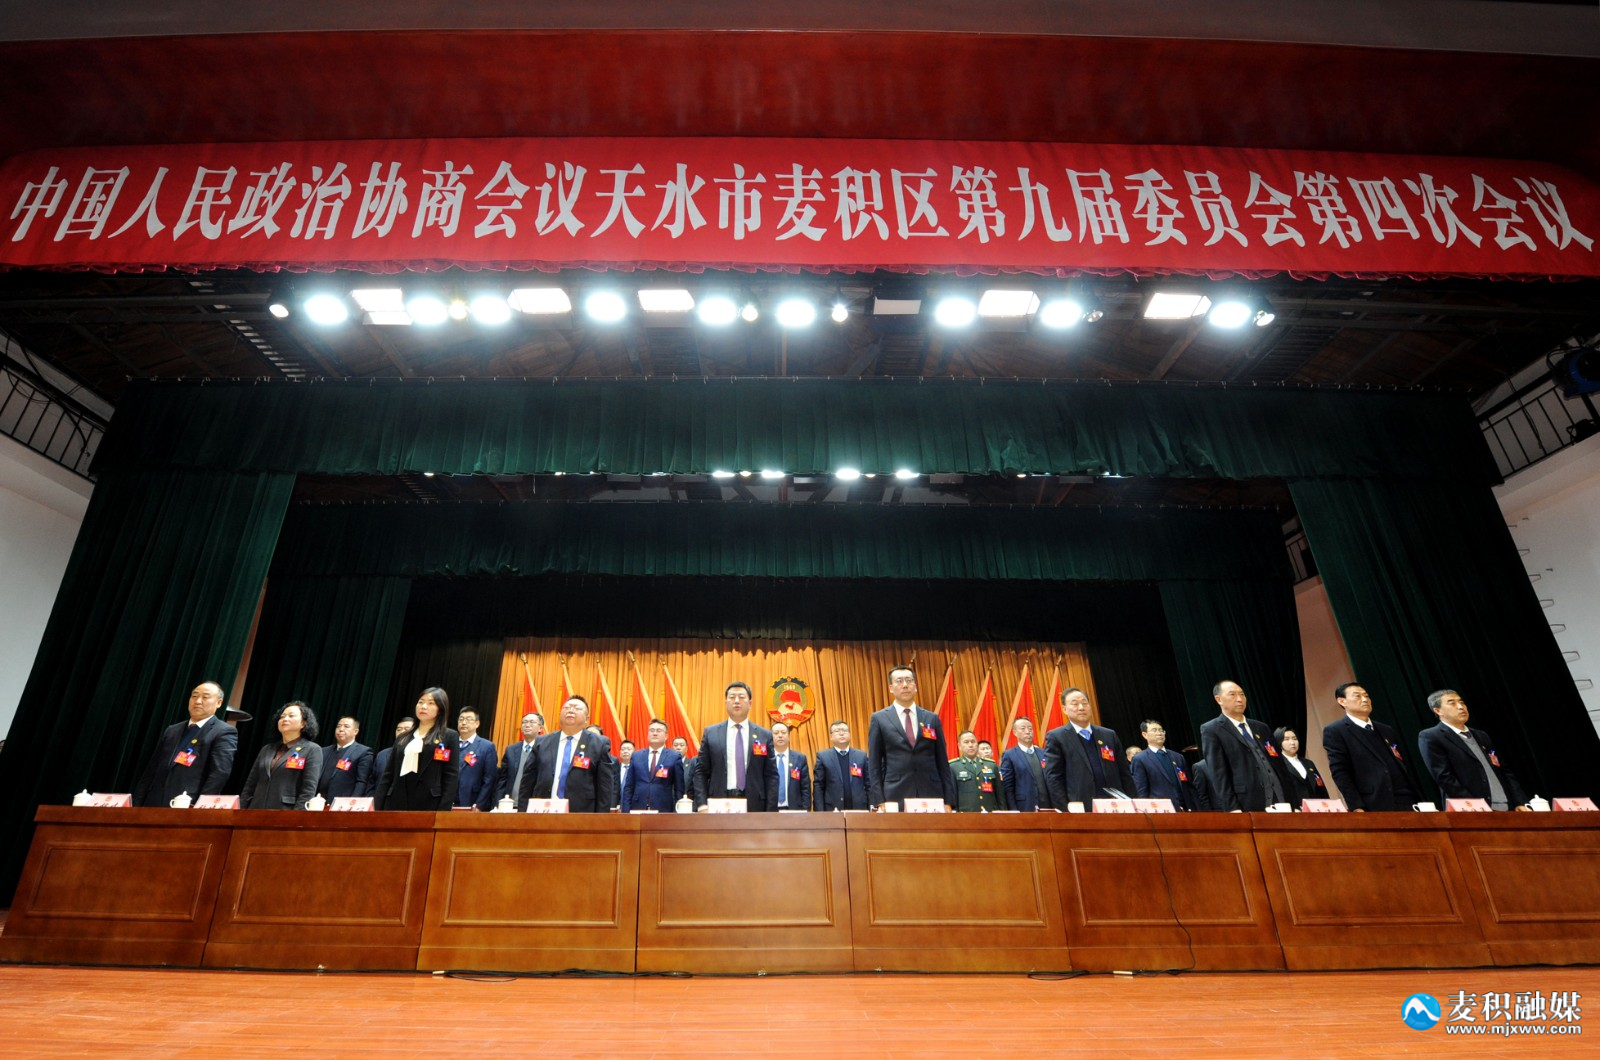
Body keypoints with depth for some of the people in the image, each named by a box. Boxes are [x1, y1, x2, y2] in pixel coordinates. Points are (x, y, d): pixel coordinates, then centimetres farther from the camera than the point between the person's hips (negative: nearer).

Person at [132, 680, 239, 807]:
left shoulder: (224, 733, -4)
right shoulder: (171, 731, 19)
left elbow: (220, 773, -14)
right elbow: (151, 770, 18)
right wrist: (137, 804, 10)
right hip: (155, 804, 7)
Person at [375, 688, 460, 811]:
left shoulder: (449, 737, 4)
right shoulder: (403, 738, 19)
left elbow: (451, 778, -3)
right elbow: (388, 775, 16)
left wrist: (443, 813, -13)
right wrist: (377, 806, 6)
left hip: (428, 805, -5)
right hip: (396, 803, 5)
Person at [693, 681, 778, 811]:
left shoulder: (765, 736, 6)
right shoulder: (710, 733, 7)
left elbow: (771, 776, 4)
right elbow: (700, 772, 6)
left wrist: (771, 811, -3)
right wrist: (702, 804, -6)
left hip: (754, 805, 0)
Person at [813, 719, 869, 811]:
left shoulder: (861, 756, 10)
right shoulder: (823, 756, 5)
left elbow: (868, 784, 8)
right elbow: (818, 786, 1)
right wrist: (820, 812, -6)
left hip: (858, 809, 2)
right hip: (832, 810, -2)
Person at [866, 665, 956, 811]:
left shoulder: (932, 718, 12)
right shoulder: (879, 719, 5)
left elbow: (943, 762, 10)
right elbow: (874, 764, 2)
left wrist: (948, 801, 4)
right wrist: (879, 802, -6)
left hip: (932, 795, 2)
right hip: (895, 798, -2)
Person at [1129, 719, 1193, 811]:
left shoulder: (1178, 757, 16)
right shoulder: (1139, 760, 0)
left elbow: (1188, 788, 16)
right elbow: (1142, 793, -4)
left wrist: (1191, 809, 8)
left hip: (1184, 811, 5)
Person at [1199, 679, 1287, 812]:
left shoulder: (1260, 728, 18)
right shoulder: (1211, 730, -2)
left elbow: (1277, 764, 18)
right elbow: (1217, 773, -10)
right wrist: (1231, 808, -17)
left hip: (1276, 802, 6)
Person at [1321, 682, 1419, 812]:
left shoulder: (1386, 730, 20)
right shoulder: (1335, 731, -3)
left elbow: (1403, 766, 21)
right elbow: (1339, 772, -9)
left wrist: (1416, 801, 13)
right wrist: (1356, 807, -16)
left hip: (1405, 803, 6)